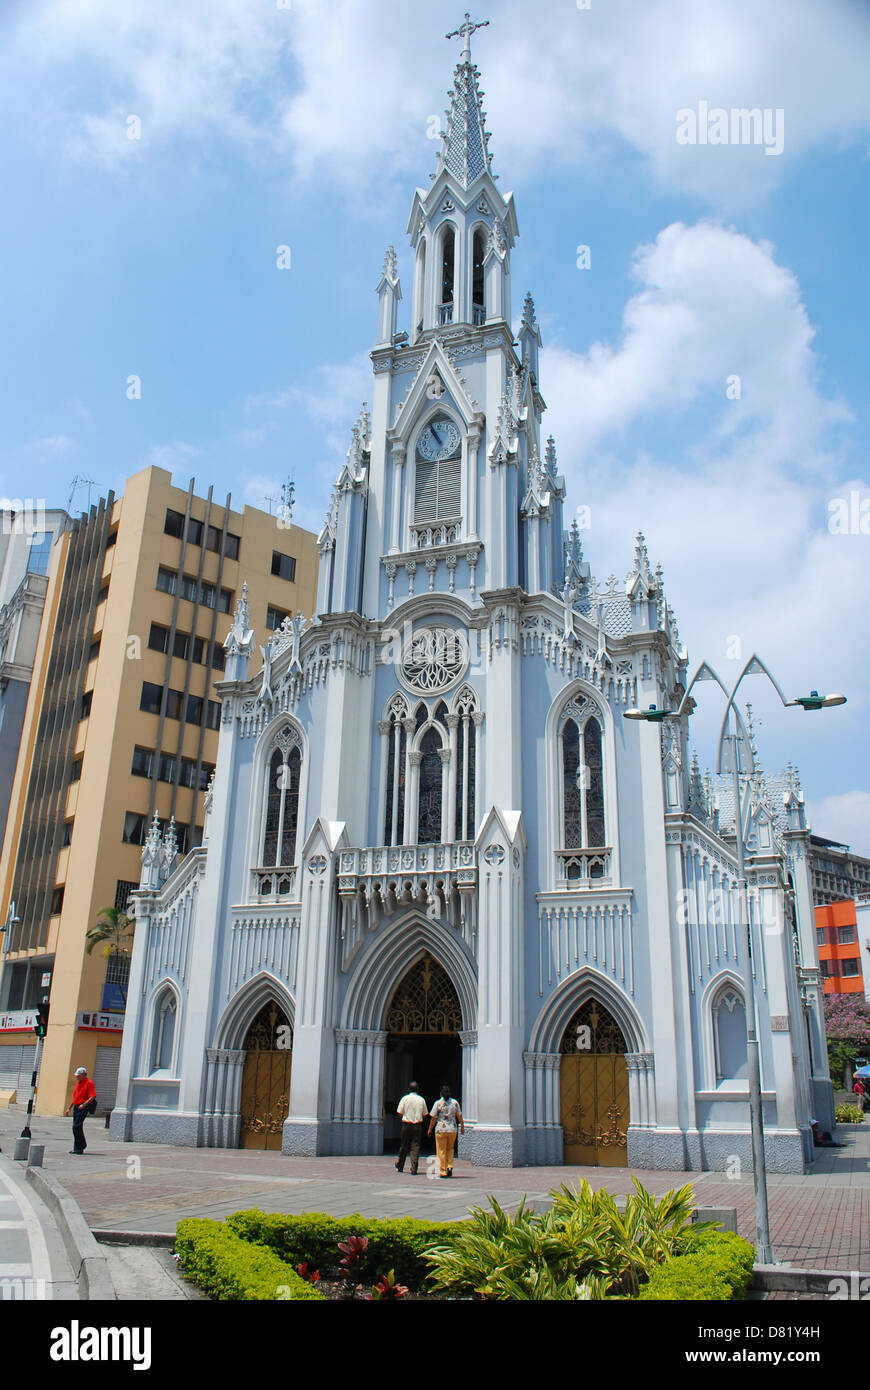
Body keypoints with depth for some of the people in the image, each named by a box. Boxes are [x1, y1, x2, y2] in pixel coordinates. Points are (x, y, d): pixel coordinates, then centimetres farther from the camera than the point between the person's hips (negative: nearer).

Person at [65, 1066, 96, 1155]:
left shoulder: (89, 1083, -9)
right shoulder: (78, 1083, 17)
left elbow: (92, 1097, -16)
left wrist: (84, 1105, -24)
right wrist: (69, 1107, 23)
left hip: (83, 1108, -9)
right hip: (76, 1107, 9)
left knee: (77, 1127, -14)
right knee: (77, 1127, 10)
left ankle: (79, 1148, -8)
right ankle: (79, 1147, 19)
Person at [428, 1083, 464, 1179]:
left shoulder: (438, 1103, -6)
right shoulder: (455, 1103, 1)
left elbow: (433, 1118, -3)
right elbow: (459, 1116, 5)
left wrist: (430, 1129, 8)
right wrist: (462, 1126, 17)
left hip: (441, 1129, -3)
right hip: (452, 1129, 3)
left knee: (441, 1151, 6)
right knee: (450, 1149, 21)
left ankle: (443, 1172, 5)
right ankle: (450, 1166, 4)